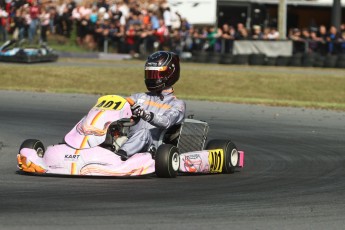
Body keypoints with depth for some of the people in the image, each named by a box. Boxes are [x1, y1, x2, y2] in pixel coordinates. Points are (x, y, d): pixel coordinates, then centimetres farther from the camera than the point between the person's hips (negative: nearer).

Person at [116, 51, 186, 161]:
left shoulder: (177, 105, 9)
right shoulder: (140, 98, 26)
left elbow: (166, 122, -11)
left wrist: (146, 115, -31)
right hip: (128, 142, 4)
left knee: (144, 132, -37)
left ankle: (121, 153, -62)